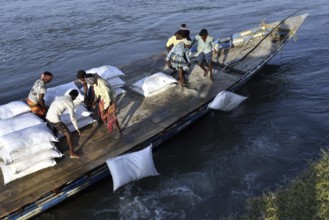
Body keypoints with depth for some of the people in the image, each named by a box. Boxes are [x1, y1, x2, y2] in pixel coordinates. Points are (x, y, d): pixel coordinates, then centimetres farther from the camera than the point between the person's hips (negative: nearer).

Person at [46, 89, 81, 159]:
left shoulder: (60, 97, 17)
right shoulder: (70, 103, -7)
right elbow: (72, 117, -8)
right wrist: (77, 128, 0)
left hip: (48, 117, 8)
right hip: (55, 119, -8)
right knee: (68, 134, 0)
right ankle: (72, 153, 3)